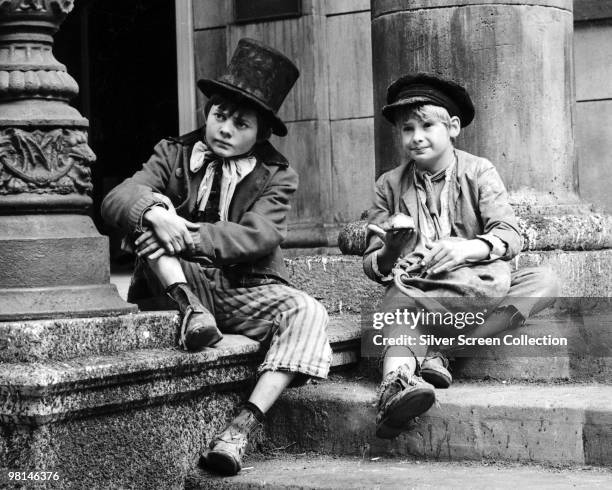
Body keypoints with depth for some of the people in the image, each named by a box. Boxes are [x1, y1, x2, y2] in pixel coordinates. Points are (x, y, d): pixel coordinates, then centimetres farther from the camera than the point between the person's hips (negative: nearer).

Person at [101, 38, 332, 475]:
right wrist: (154, 213, -33)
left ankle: (242, 428, -40)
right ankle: (189, 310, -35)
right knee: (150, 208, -20)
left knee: (307, 312, -29)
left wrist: (189, 236, -29)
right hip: (182, 283, 0)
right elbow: (116, 198, -9)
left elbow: (259, 236, -16)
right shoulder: (174, 154, 7)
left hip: (246, 290, 0)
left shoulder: (276, 176, 2)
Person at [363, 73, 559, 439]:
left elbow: (510, 235, -10)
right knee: (399, 301, -34)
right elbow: (373, 267, 3)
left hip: (476, 286, 1)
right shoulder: (389, 185, 6)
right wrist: (390, 251, -22)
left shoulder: (479, 172, 4)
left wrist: (470, 248, -32)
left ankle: (435, 349, -31)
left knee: (545, 282, -24)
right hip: (414, 289, -1)